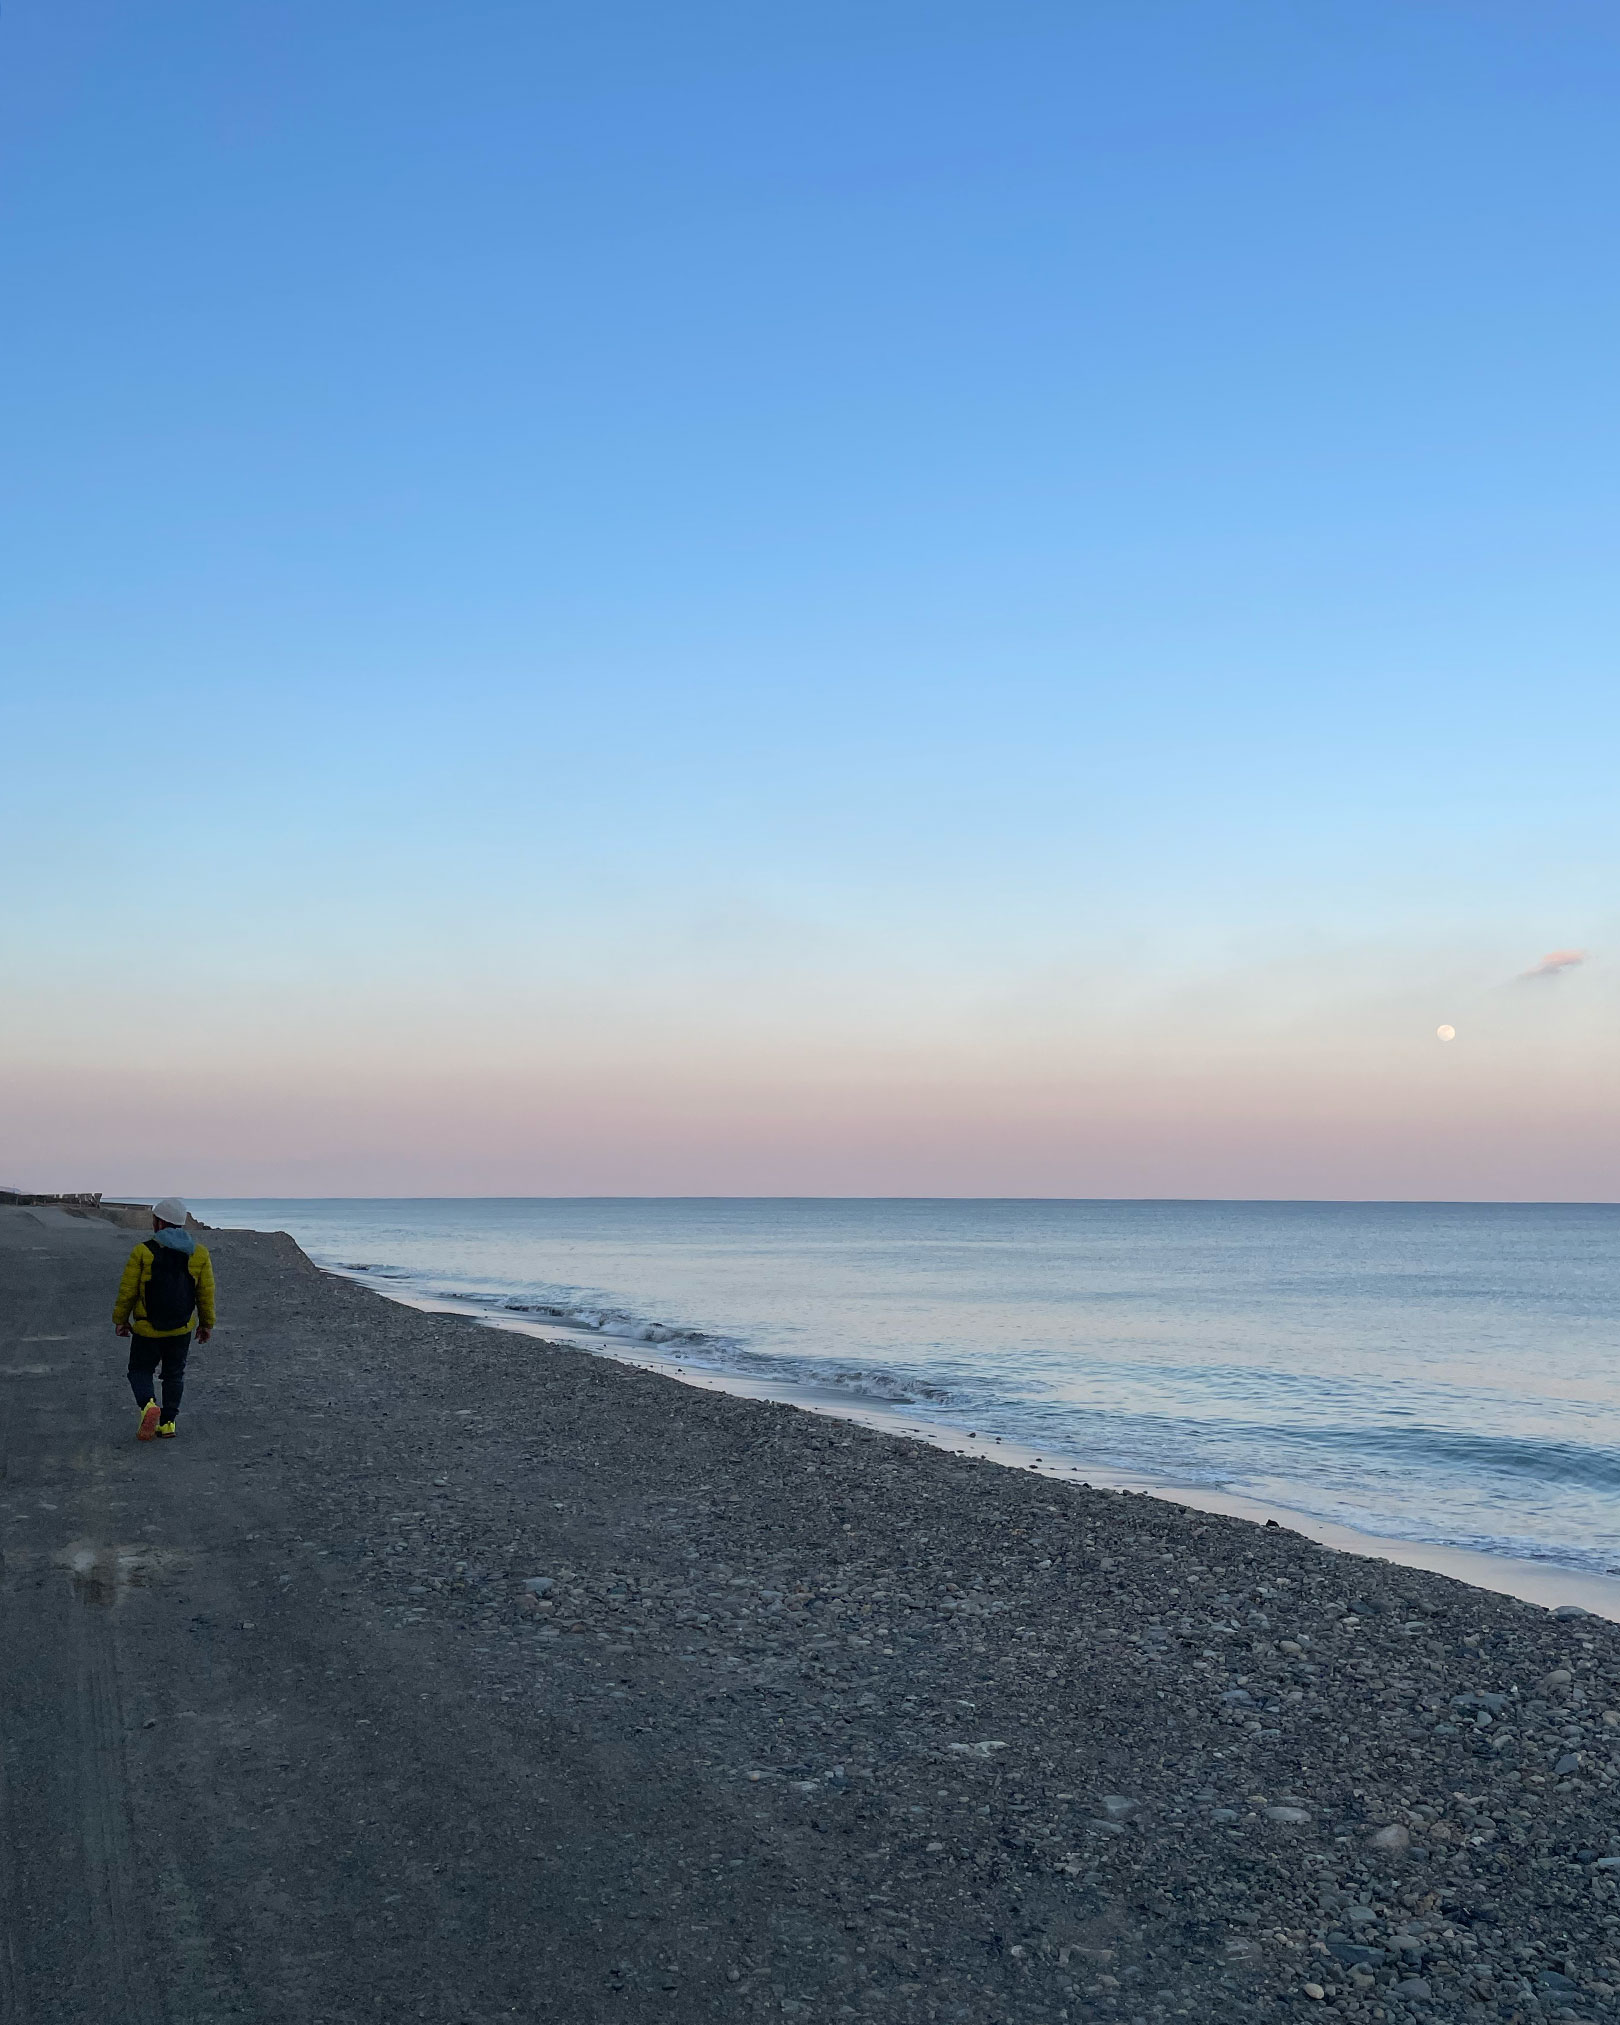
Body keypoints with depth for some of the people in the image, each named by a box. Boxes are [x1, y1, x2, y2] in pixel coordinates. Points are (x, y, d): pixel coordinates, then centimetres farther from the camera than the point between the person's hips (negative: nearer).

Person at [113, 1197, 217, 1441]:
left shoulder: (143, 1251, -12)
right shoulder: (199, 1253, -2)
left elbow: (127, 1291, -7)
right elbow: (206, 1292, 3)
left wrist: (120, 1320, 6)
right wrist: (207, 1324, 13)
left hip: (147, 1329, -3)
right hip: (182, 1329, 3)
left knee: (140, 1370, 12)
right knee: (174, 1374, 16)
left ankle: (148, 1405, -14)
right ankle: (168, 1422, 14)